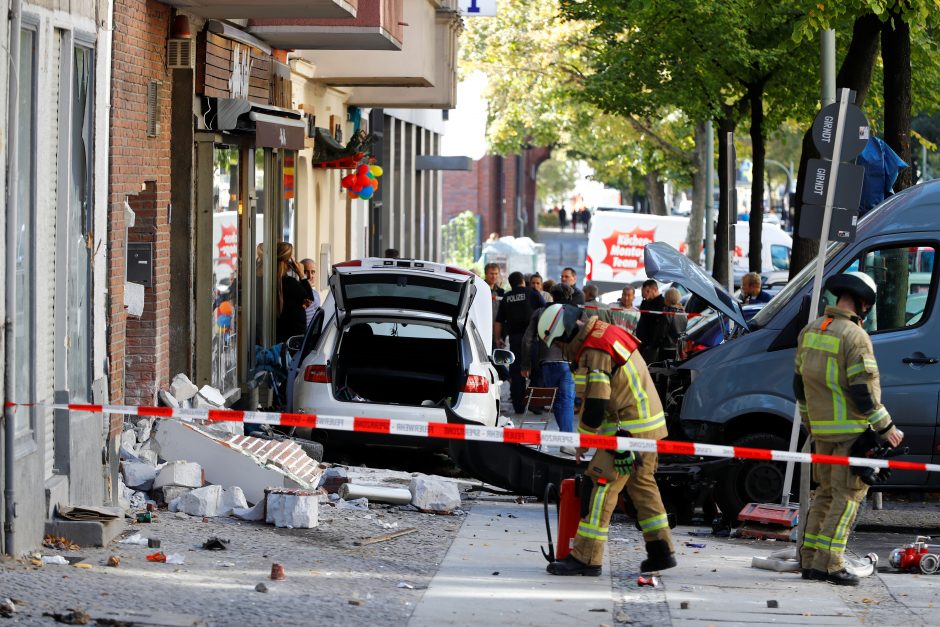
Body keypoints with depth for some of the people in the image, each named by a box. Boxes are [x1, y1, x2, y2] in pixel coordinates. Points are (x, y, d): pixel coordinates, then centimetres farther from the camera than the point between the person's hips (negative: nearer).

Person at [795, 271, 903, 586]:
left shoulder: (810, 331, 10)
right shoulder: (855, 336, -15)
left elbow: (799, 383, 17)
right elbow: (864, 391, -18)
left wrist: (810, 421, 26)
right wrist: (886, 428, -9)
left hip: (821, 429, 8)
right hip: (850, 430, -8)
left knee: (826, 491, 16)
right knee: (848, 494, -4)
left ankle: (809, 560, 15)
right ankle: (828, 563, -8)